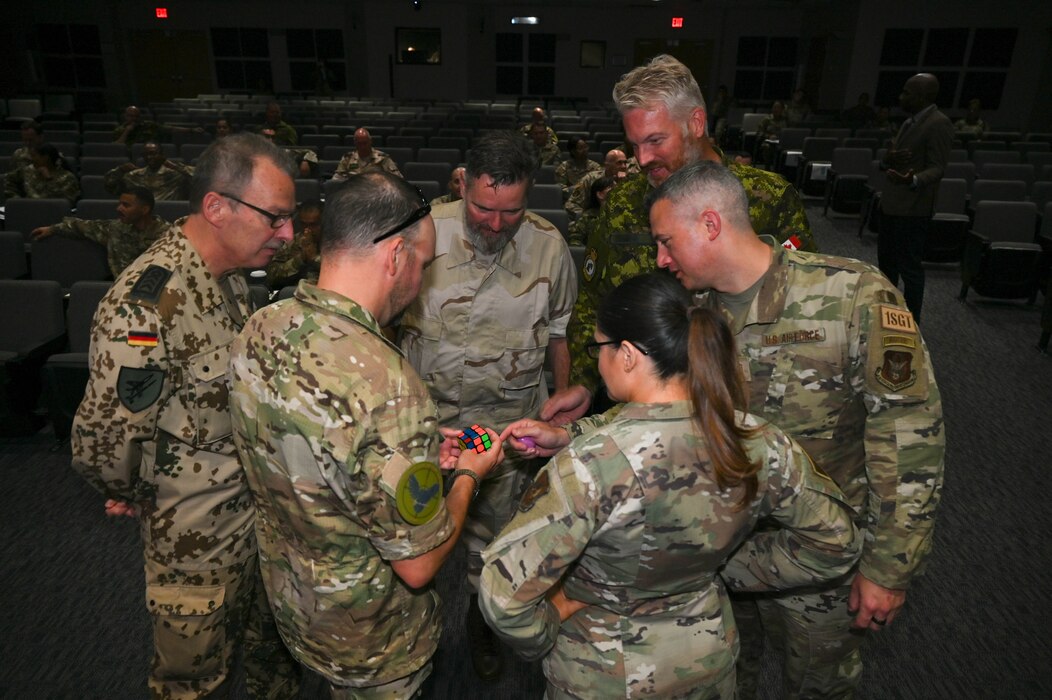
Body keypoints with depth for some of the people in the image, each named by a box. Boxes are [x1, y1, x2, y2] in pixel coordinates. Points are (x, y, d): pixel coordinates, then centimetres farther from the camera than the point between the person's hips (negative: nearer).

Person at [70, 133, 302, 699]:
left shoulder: (230, 274, -1)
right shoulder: (145, 306, -31)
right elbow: (102, 445, -24)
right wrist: (135, 501, -5)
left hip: (261, 513, 7)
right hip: (200, 542, -7)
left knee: (273, 648, 28)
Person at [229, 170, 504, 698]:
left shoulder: (258, 330, -14)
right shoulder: (385, 387, -40)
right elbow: (418, 565, -28)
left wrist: (420, 445, 4)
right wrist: (467, 475, -11)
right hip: (365, 638, -6)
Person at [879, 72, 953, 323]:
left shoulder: (939, 124, -15)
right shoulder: (909, 122, 14)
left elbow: (937, 168, -21)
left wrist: (913, 180, -41)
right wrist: (888, 160, -8)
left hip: (912, 209, -9)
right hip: (891, 203, 10)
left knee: (909, 267, -3)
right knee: (886, 261, 18)